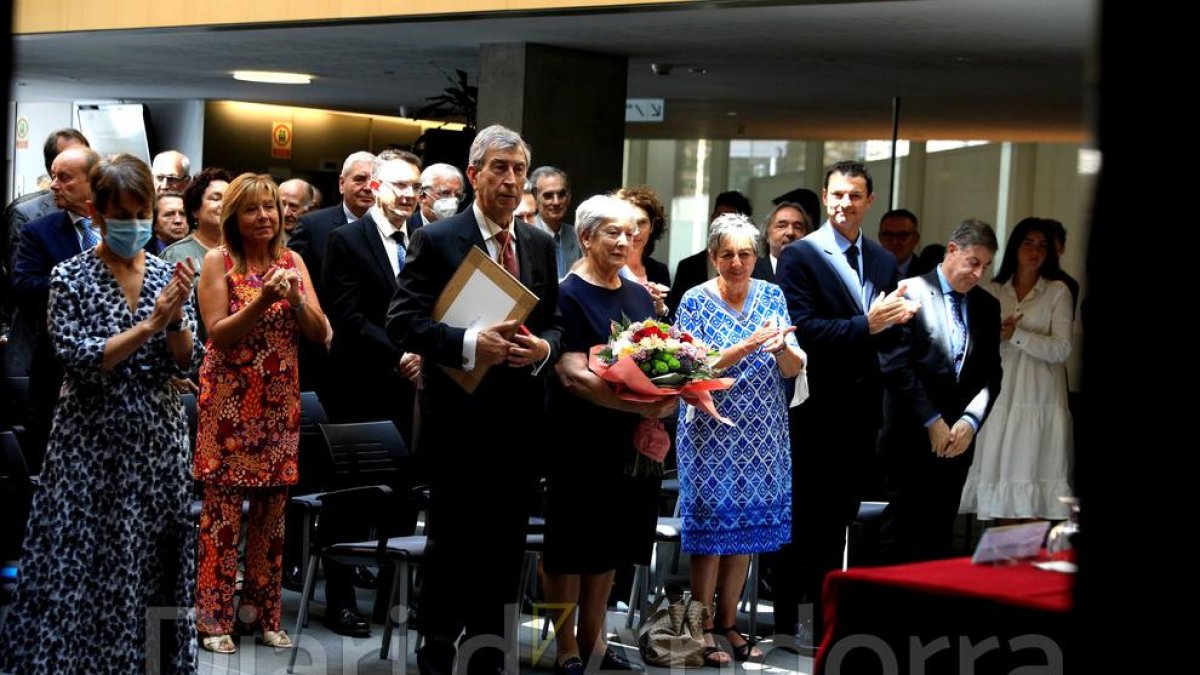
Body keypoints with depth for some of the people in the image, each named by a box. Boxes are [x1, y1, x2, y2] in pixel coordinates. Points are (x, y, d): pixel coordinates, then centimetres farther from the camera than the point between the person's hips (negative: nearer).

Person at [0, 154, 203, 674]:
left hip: (158, 440, 3)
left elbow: (187, 363, 2)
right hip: (92, 442, -3)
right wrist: (149, 324, -20)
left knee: (151, 566, 5)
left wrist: (176, 320, -17)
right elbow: (79, 360, -13)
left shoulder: (168, 275, 6)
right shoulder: (71, 277, -4)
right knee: (83, 568, -2)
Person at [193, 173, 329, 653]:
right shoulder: (218, 261, -3)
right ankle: (214, 618, 1)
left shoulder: (292, 261, 8)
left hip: (280, 401, 4)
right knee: (223, 510, -4)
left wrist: (295, 299, -14)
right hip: (230, 400, -4)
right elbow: (217, 334, -11)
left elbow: (319, 334, 4)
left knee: (272, 510, 7)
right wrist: (262, 301, -24)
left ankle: (262, 611, 16)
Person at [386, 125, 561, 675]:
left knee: (505, 547, 11)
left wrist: (543, 348, -9)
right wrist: (468, 344, -25)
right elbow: (403, 320, -12)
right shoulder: (436, 241, -6)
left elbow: (554, 321, 14)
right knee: (453, 544, 3)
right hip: (460, 419, -5)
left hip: (519, 420, 5)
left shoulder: (540, 245, 10)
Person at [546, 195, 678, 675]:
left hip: (629, 440, 7)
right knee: (572, 544, 2)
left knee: (611, 541, 13)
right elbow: (574, 374, -19)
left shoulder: (639, 296, 11)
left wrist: (666, 395, -10)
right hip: (580, 439, -6)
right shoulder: (569, 295, -10)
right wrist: (639, 405, -30)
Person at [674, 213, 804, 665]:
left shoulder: (772, 296, 4)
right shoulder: (695, 302, -7)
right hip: (712, 435, -4)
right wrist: (747, 346, -26)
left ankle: (728, 622, 22)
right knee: (711, 529, 0)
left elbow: (795, 370, 1)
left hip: (762, 435, 4)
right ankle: (703, 628, 12)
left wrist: (782, 348, -22)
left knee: (747, 529, 9)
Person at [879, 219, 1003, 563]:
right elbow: (895, 364, -10)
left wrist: (970, 421, -5)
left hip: (958, 439, 5)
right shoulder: (911, 292, -4)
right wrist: (931, 421, -10)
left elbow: (991, 373, 11)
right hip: (912, 436, -5)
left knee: (938, 535, 5)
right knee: (902, 533, -2)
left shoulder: (987, 306, 13)